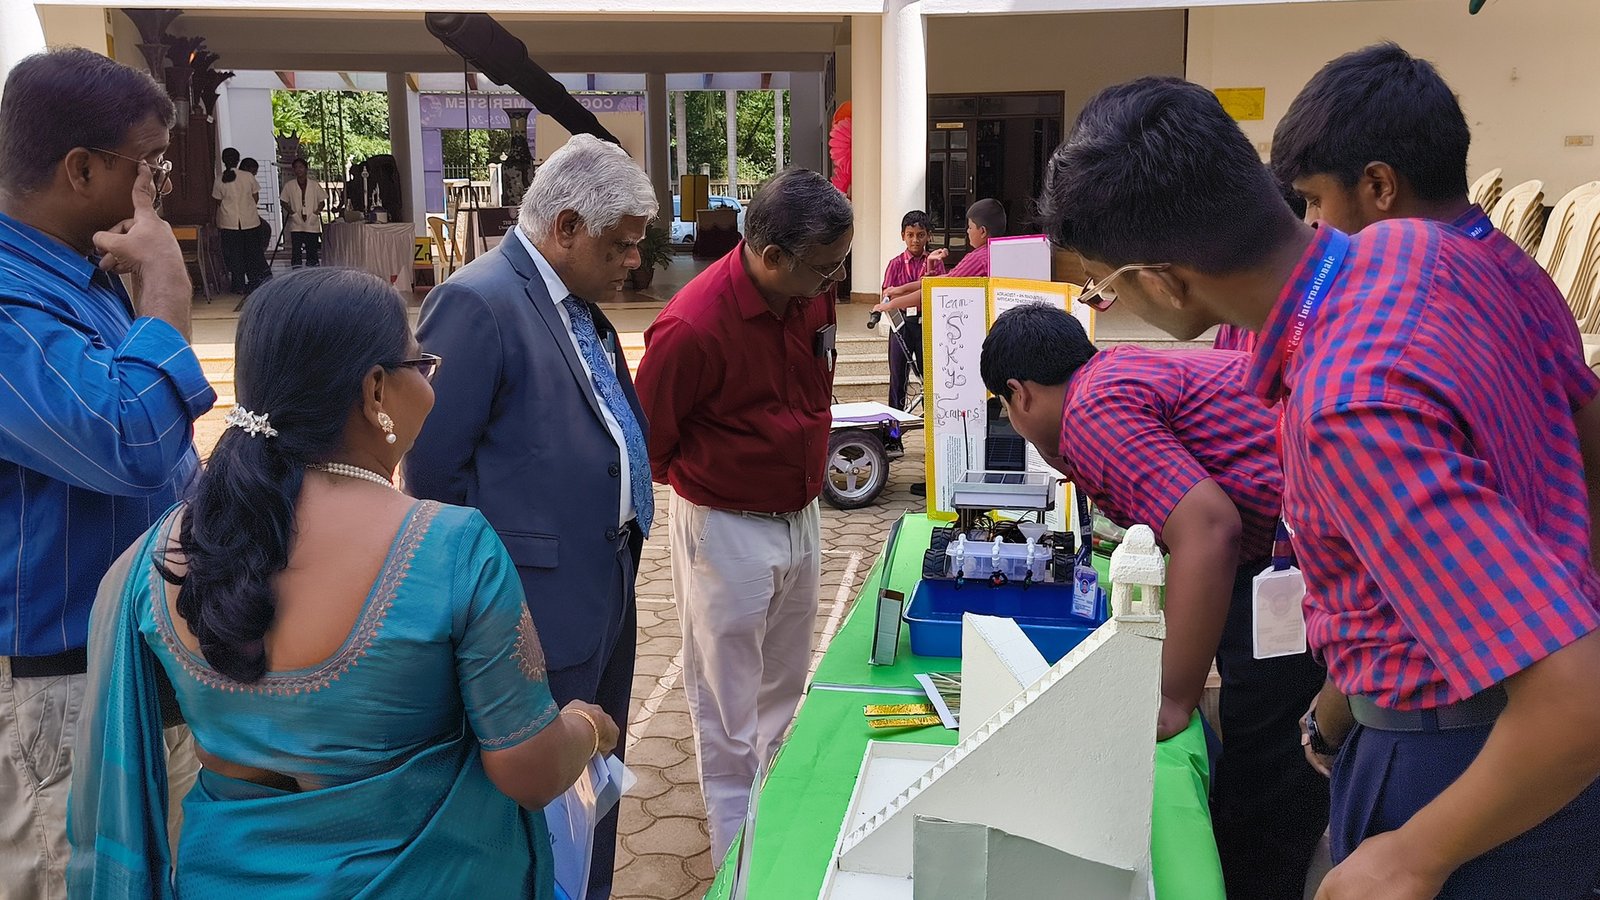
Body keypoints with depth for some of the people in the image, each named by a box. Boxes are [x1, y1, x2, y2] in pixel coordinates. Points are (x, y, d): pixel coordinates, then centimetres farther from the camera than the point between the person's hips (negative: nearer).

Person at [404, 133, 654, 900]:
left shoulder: (580, 303, 11)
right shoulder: (477, 302, -17)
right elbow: (432, 470, -18)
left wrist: (627, 533, 11)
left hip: (606, 588, 9)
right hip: (542, 603, -9)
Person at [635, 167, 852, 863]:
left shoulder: (813, 294, -6)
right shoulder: (694, 327, -27)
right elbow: (649, 439, -13)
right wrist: (702, 480, 0)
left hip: (801, 514, 7)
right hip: (727, 530, -7)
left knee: (783, 688, 23)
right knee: (729, 708, 8)